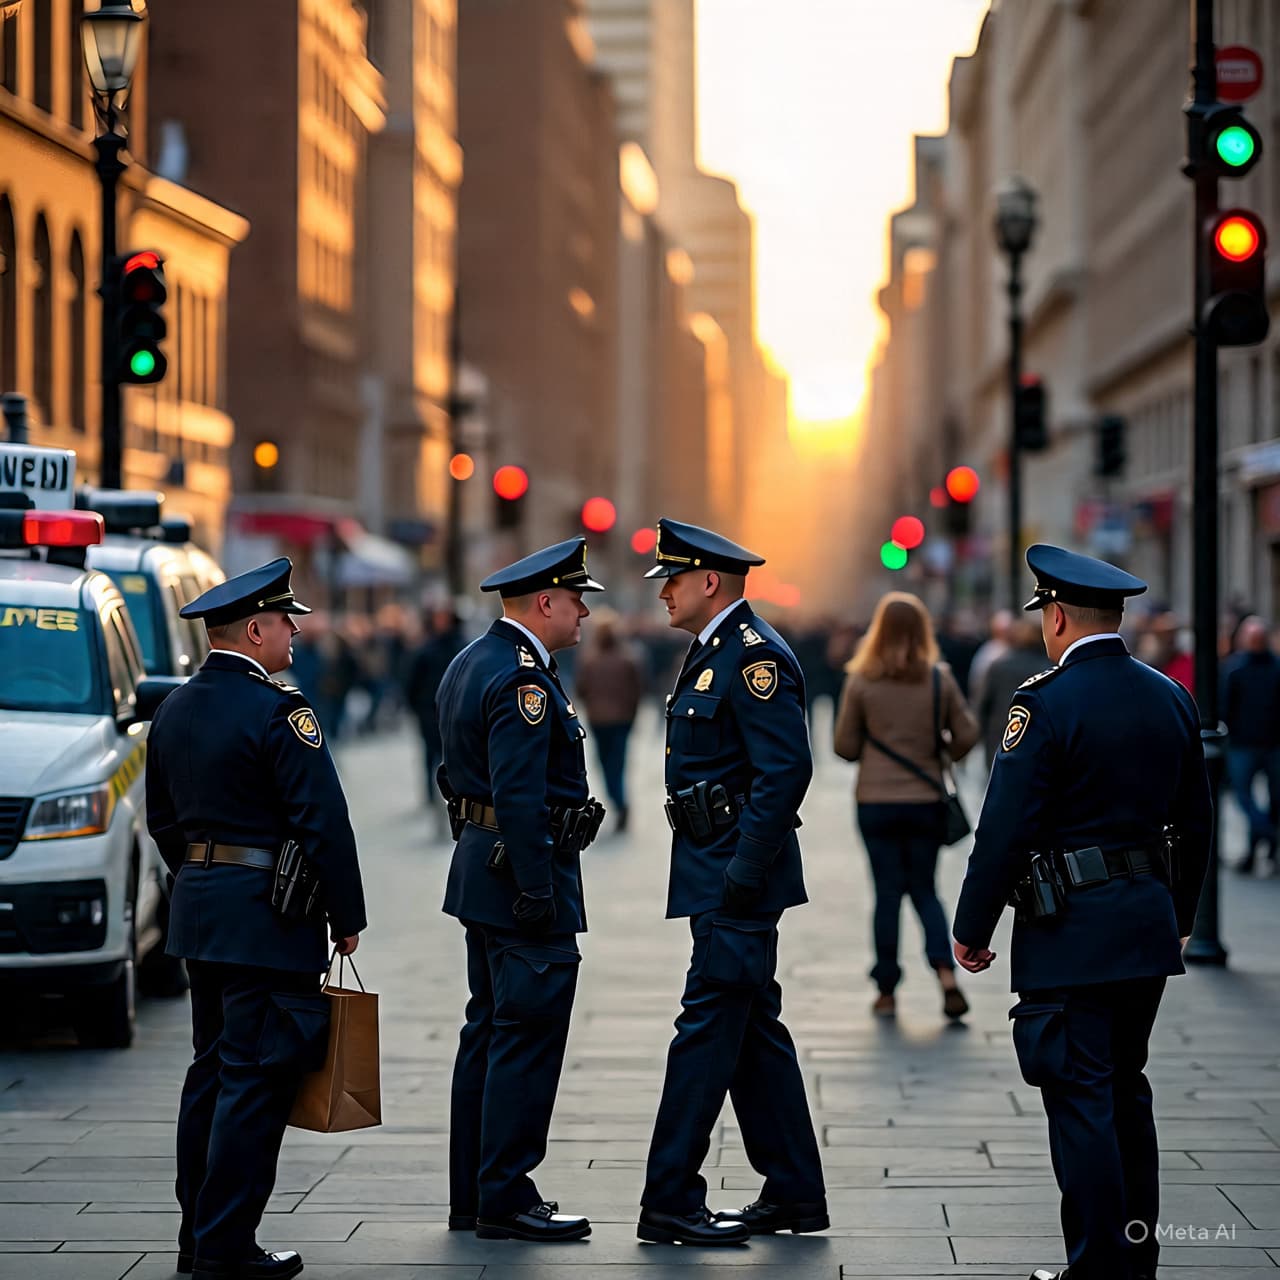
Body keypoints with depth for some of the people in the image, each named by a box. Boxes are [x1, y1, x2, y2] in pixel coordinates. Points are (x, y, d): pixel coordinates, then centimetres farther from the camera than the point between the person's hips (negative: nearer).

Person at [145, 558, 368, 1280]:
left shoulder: (176, 711, 11)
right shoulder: (278, 711, -16)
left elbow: (163, 820, 18)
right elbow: (323, 822, -17)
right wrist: (347, 916, -9)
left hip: (199, 907, 9)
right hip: (269, 916, -9)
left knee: (213, 1071, 15)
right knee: (256, 1079, -5)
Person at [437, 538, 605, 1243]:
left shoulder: (471, 663, 14)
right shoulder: (523, 679, -18)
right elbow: (519, 796, -24)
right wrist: (537, 894, -23)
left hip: (480, 867, 11)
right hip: (527, 872, -11)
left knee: (489, 1033, 14)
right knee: (526, 1038, -6)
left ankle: (472, 1195, 19)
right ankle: (506, 1199, -3)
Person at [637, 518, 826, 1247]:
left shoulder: (755, 654, -15)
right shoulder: (714, 653, 17)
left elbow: (787, 768, -22)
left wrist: (745, 872, -23)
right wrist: (722, 873, 18)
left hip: (739, 878, -11)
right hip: (716, 876, 11)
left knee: (709, 1027, -8)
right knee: (751, 1030, 13)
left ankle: (671, 1199, -5)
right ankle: (795, 1195, 18)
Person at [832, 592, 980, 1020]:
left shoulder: (860, 680, -7)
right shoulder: (940, 679, -5)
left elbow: (845, 746, -3)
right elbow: (966, 736, -1)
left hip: (876, 803, -1)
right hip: (926, 801, 1)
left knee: (888, 892, 7)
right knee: (924, 889, 13)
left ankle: (887, 991, 9)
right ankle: (946, 975, -7)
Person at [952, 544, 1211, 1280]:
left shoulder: (1047, 703, -13)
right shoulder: (1172, 699, 8)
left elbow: (1006, 830, -14)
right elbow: (1195, 824, 15)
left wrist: (973, 930, -5)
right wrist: (1181, 915, 26)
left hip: (1071, 931, -7)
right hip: (1150, 926, 7)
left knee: (1081, 1100, -2)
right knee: (1126, 1090, 17)